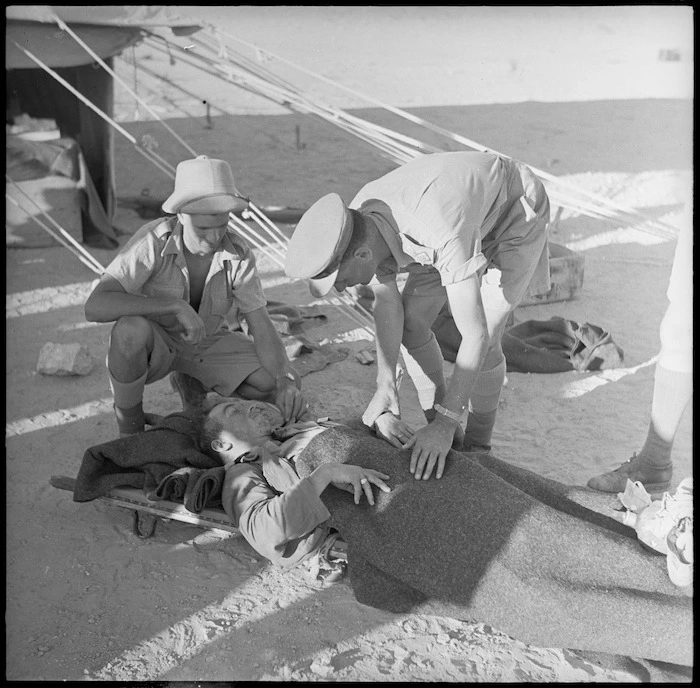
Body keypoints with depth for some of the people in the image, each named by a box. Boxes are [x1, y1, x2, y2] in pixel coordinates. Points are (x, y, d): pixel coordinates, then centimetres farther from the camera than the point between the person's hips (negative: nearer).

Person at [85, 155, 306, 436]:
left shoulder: (239, 256, -20)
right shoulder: (153, 241, -29)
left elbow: (263, 331, -19)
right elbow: (94, 307, -37)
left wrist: (284, 381, -38)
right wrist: (176, 305, -43)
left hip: (209, 343, 3)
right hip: (155, 342, -3)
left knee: (288, 390, -16)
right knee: (130, 330, -40)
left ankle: (192, 383, 11)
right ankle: (129, 426, -12)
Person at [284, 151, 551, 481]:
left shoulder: (442, 234, -47)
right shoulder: (355, 223, -24)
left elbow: (475, 335, -44)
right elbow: (387, 300, -14)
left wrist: (445, 425, -43)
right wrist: (385, 385, -24)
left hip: (516, 218, -6)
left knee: (485, 337, -16)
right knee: (410, 324, -2)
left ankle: (475, 445, 8)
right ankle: (441, 428, 16)